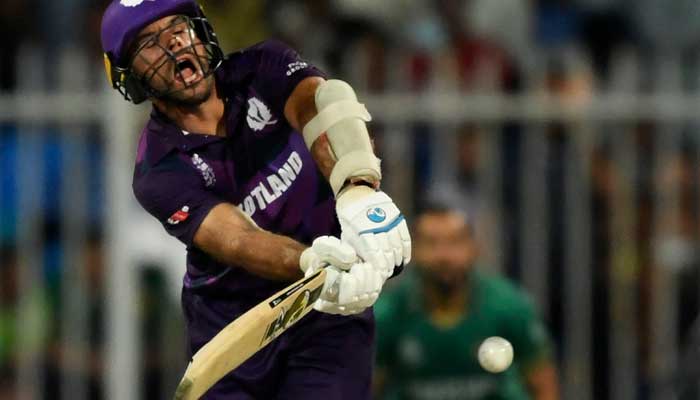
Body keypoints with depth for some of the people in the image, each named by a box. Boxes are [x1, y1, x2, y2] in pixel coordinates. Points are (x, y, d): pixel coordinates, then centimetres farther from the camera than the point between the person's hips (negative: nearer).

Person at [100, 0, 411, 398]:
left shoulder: (262, 70, -8)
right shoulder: (158, 174, -14)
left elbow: (323, 104, -30)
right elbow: (237, 240, -30)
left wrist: (359, 189, -52)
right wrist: (312, 262, -53)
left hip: (329, 313, 0)